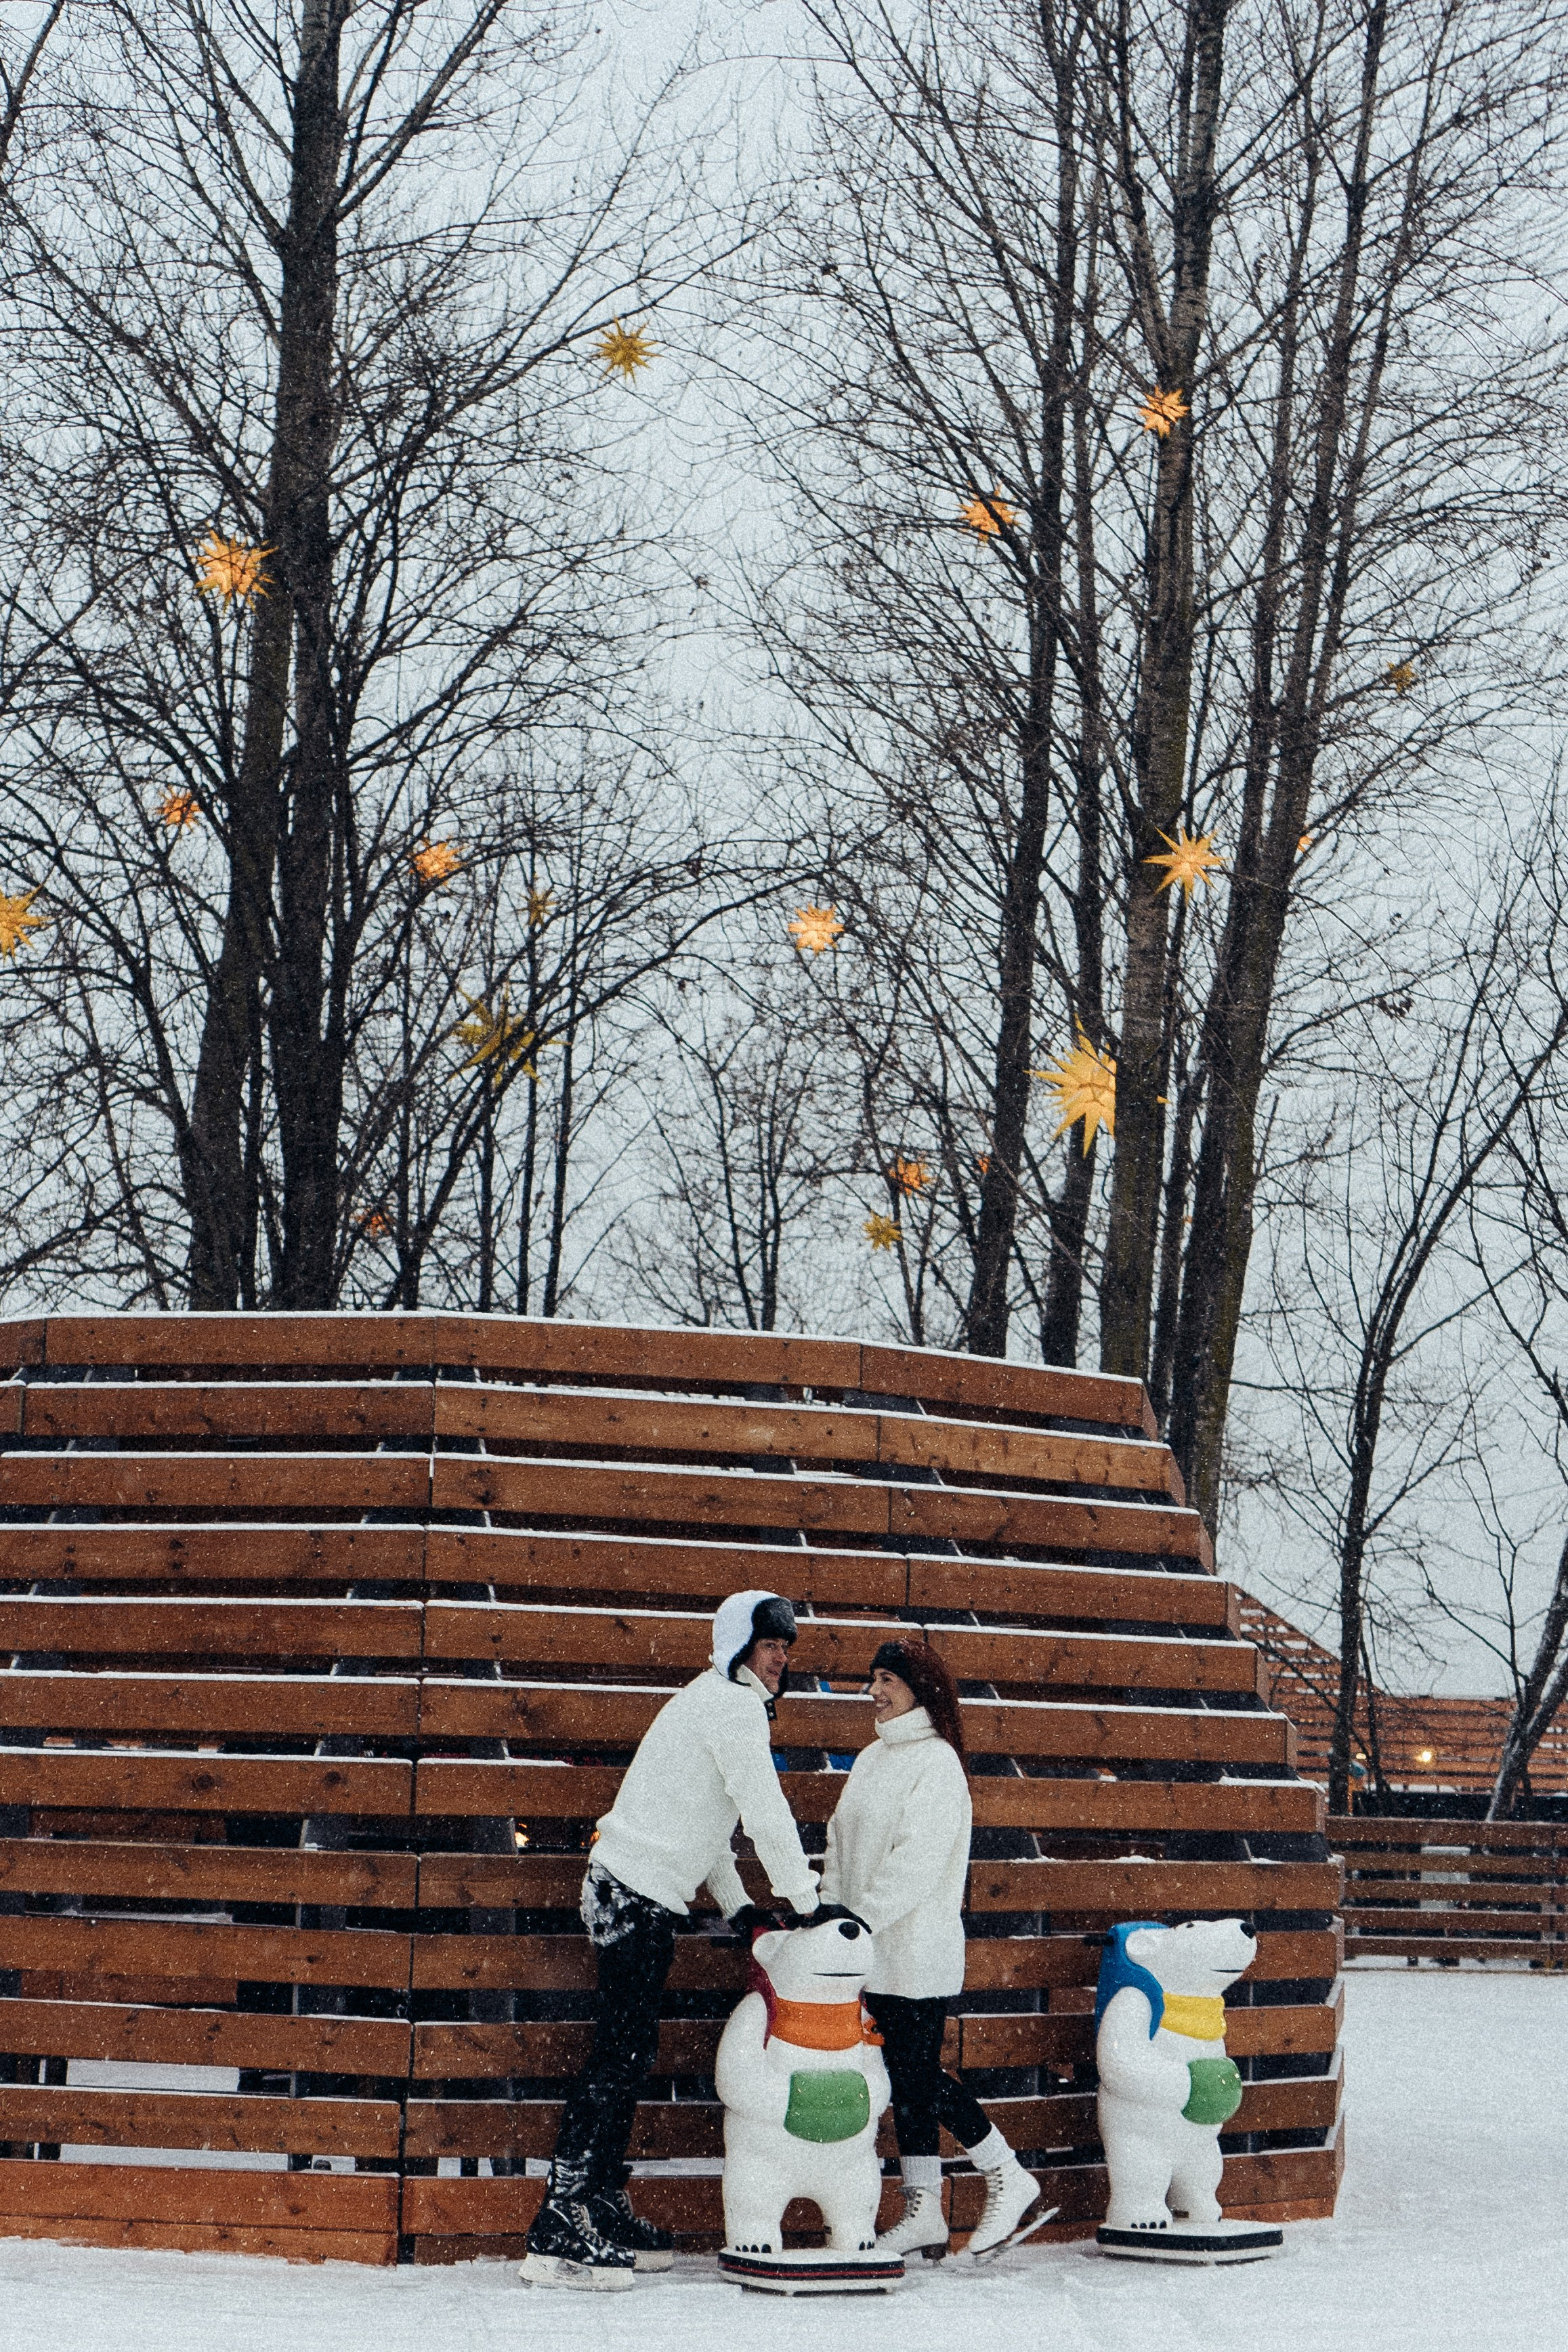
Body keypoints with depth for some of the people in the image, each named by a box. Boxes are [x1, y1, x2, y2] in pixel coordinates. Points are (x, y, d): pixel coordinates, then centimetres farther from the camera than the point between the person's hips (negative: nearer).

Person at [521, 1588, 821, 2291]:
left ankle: (605, 2211, 19)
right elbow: (766, 1815, -15)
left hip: (636, 1895, 10)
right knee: (620, 2056, -11)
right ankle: (558, 2235, -13)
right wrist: (809, 1905, -10)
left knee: (630, 2055, 13)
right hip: (637, 1895, -10)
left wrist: (738, 1907, 19)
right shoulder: (733, 1705, -11)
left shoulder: (717, 1702, 21)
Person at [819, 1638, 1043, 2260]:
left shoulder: (936, 1762, -11)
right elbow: (841, 1841, 15)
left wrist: (862, 1919, -21)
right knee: (904, 2077, 8)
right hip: (876, 1951, 8)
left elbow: (916, 1859, -19)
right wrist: (830, 1910, 3)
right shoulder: (873, 1758, 15)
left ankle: (1009, 2179, 8)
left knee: (921, 2075, -7)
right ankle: (922, 2215, 11)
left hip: (917, 1950, -8)